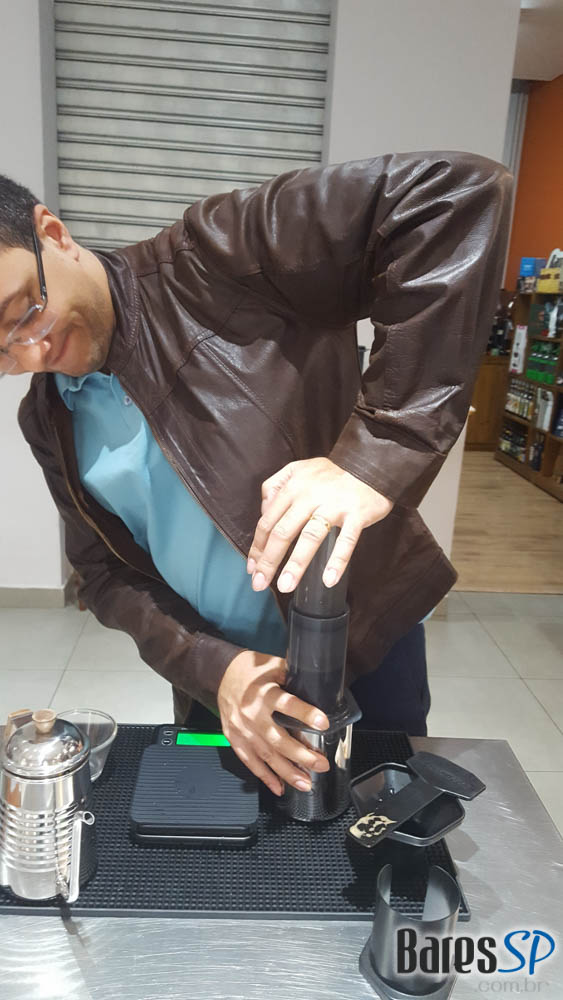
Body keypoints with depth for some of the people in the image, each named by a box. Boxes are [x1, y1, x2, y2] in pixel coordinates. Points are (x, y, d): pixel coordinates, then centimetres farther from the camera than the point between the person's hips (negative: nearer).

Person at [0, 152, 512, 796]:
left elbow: (459, 194, -30)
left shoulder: (214, 260, -22)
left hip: (368, 640, -4)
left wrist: (373, 454, -38)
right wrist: (208, 667, -17)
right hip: (218, 676, 5)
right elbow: (106, 571, 2)